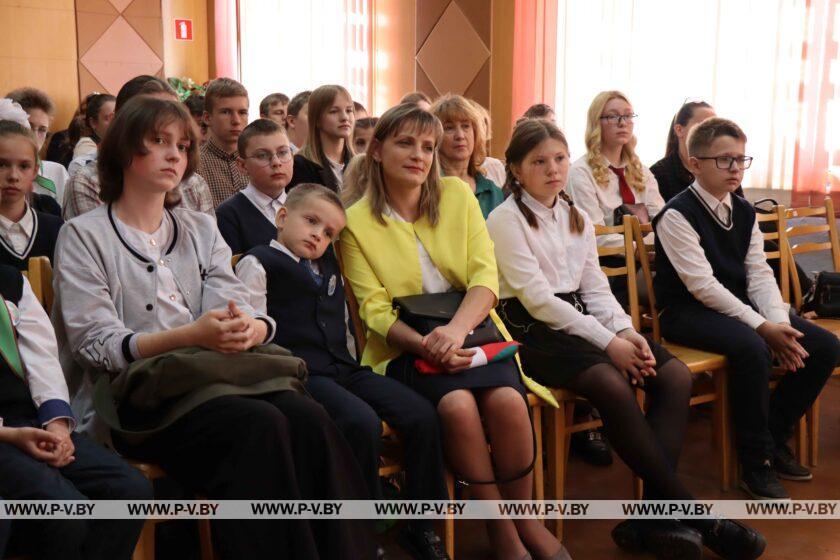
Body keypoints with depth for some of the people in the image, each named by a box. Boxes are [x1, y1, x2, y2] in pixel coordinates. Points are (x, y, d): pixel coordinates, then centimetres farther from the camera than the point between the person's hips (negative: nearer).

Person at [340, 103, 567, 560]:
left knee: (506, 400, -28)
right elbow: (374, 309, -5)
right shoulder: (356, 222, 1)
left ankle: (525, 519, -5)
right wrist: (426, 345, -24)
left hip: (470, 330, 2)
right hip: (406, 348, -2)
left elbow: (486, 275, -2)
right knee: (458, 405, -31)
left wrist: (456, 328, -21)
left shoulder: (457, 195, 7)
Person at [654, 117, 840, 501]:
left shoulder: (744, 212, 9)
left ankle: (775, 437, 11)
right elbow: (702, 285, -20)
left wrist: (779, 322, -15)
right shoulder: (677, 215, -14)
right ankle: (756, 462, -17)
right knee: (752, 349, -36)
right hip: (688, 312, -8)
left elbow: (759, 274, 3)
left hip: (737, 306, 8)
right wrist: (762, 327, -23)